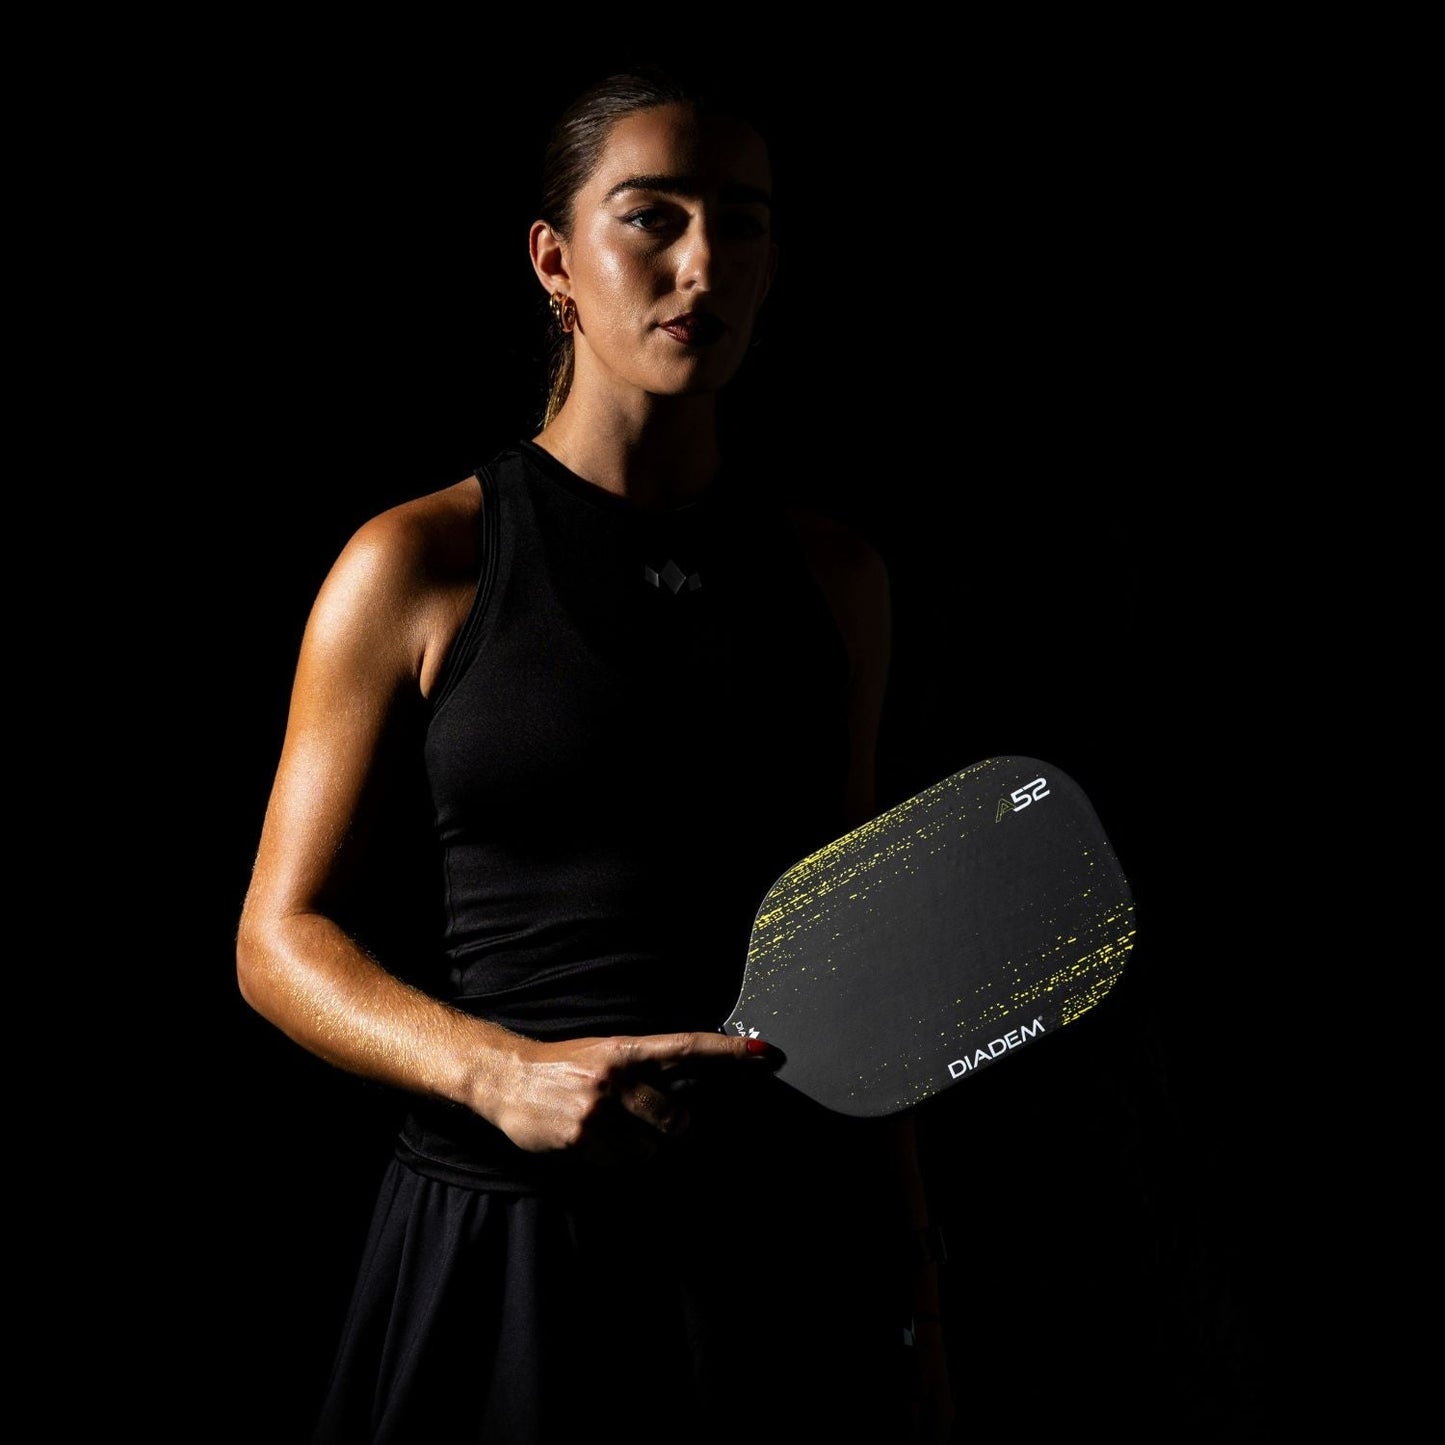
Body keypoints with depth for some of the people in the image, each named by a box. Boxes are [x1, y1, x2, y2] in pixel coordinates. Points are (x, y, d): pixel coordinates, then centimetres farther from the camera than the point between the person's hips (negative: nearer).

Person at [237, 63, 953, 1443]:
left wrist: (915, 1279, 11)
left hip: (797, 1243, 3)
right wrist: (498, 1071, -20)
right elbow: (283, 937, -2)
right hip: (507, 1230, -3)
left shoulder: (832, 573, 6)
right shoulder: (419, 564, -4)